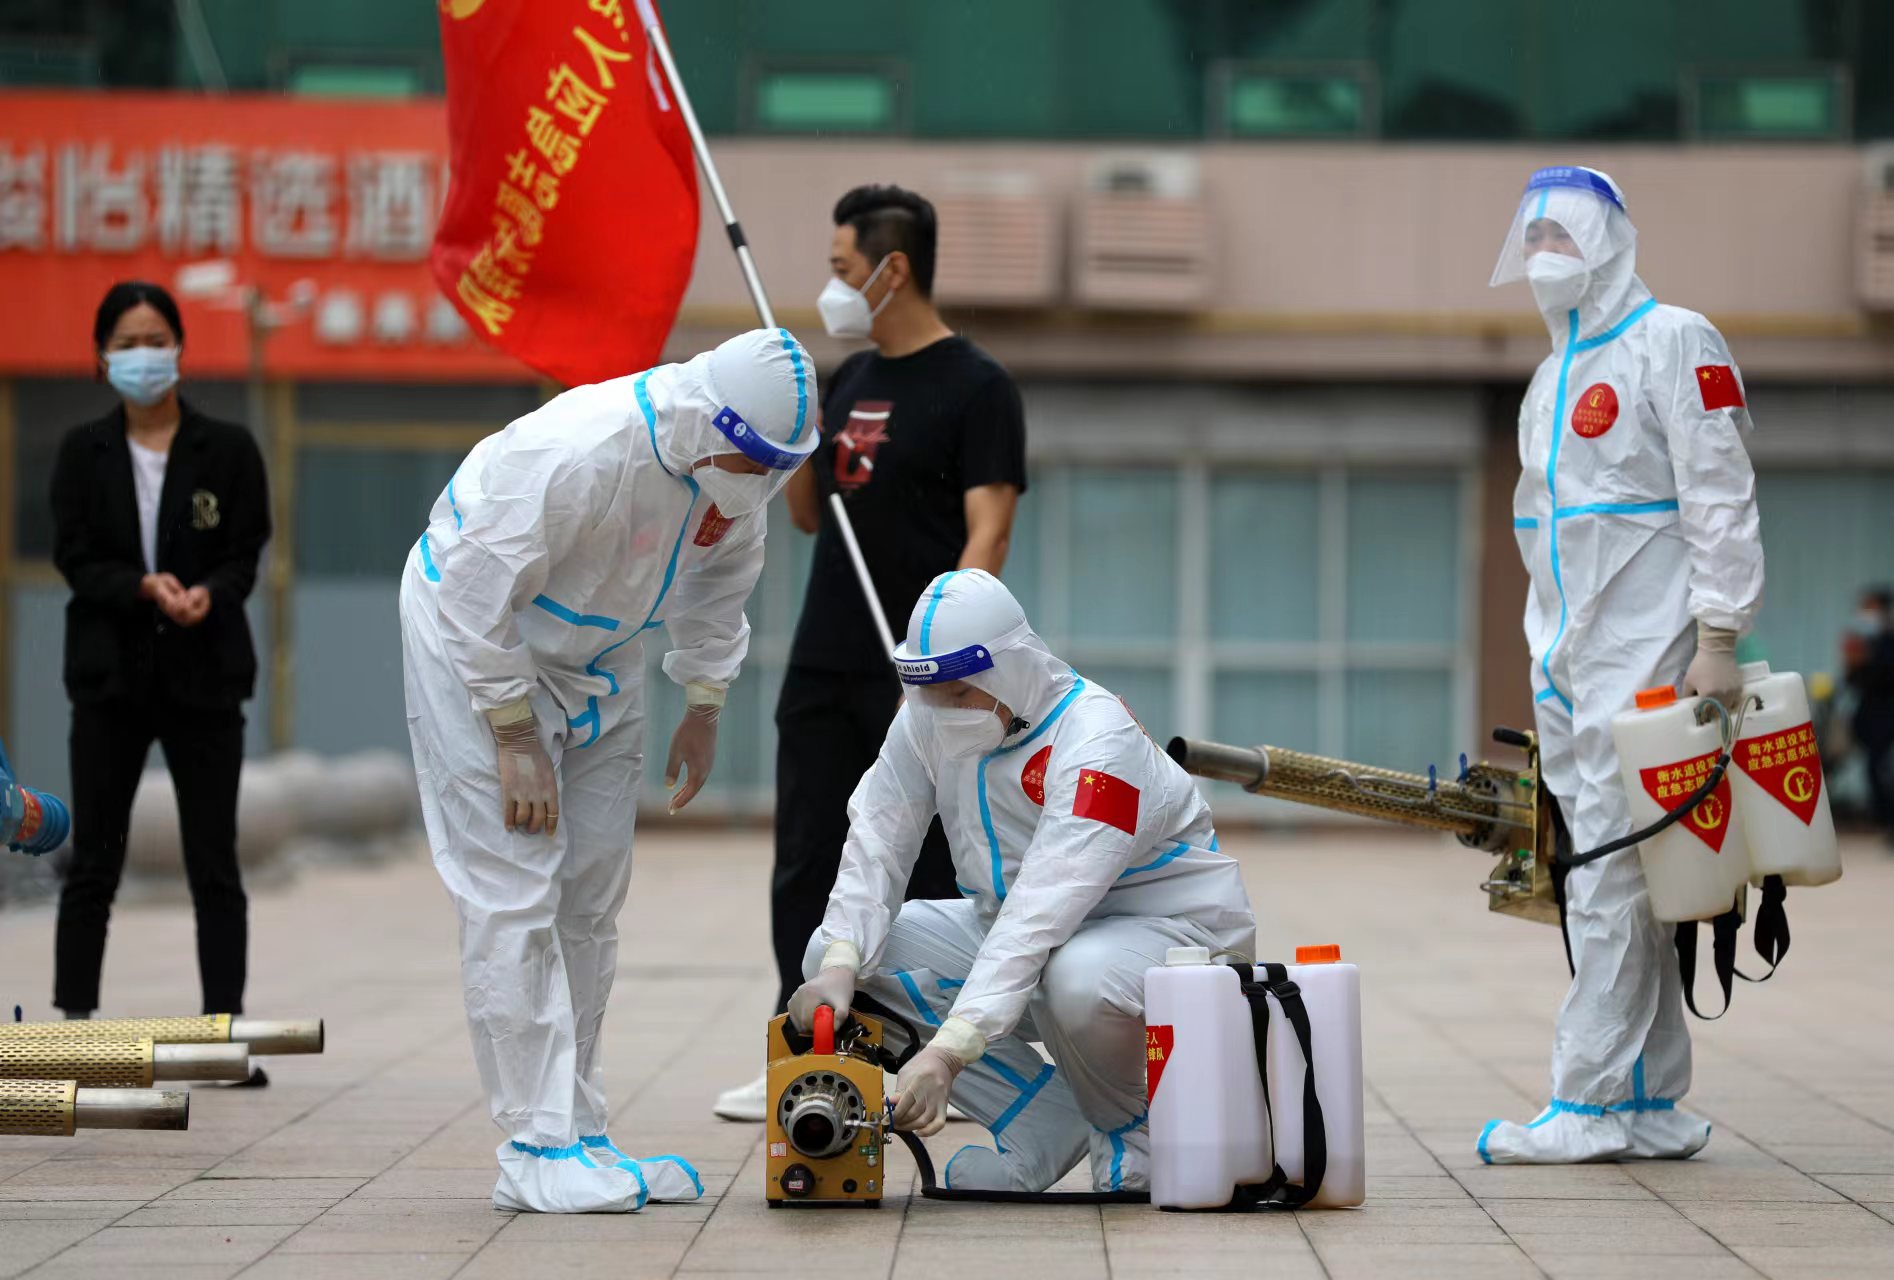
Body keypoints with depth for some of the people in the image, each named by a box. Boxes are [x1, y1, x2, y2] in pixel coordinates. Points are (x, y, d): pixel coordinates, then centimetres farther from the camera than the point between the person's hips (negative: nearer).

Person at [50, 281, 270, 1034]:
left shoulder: (228, 450, 0)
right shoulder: (82, 452, 3)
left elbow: (245, 556, -2)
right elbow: (74, 557, -4)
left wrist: (209, 595, -24)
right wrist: (145, 589, -22)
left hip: (204, 675, 0)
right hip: (110, 672, 1)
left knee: (214, 864, 2)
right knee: (94, 860, 5)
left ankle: (226, 1027, 6)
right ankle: (74, 1019, 11)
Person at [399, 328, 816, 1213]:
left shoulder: (738, 462, -11)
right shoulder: (579, 454, -36)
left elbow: (723, 571, 10)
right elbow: (479, 595, -29)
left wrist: (703, 707, 11)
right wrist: (514, 740, -23)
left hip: (597, 656, 8)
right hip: (475, 640, -8)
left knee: (590, 898, 8)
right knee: (513, 897, -12)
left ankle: (578, 1133, 15)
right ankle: (536, 1152, -12)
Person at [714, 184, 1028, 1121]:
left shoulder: (975, 387, -9)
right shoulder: (849, 381, 14)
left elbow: (987, 531, -16)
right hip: (824, 666, 7)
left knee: (929, 876, 1)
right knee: (806, 867, 6)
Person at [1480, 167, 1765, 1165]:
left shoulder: (1673, 344, -5)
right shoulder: (1552, 377, 21)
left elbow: (1720, 500, -11)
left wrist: (1716, 637, -18)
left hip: (1645, 656, -9)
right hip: (1568, 664, 9)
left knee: (1611, 879, -11)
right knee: (1610, 884, 7)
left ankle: (1589, 1108, -11)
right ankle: (1655, 1109, 11)